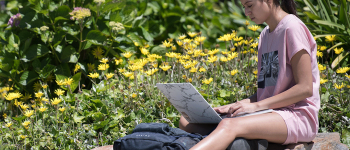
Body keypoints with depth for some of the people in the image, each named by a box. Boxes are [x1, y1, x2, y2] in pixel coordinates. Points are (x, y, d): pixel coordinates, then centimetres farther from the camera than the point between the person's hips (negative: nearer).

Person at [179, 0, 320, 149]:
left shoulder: (292, 28, -8)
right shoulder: (265, 35, 18)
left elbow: (305, 88, -14)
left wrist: (256, 105, -16)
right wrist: (240, 104, -1)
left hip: (298, 116, -9)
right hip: (271, 114, 9)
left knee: (229, 125, -36)